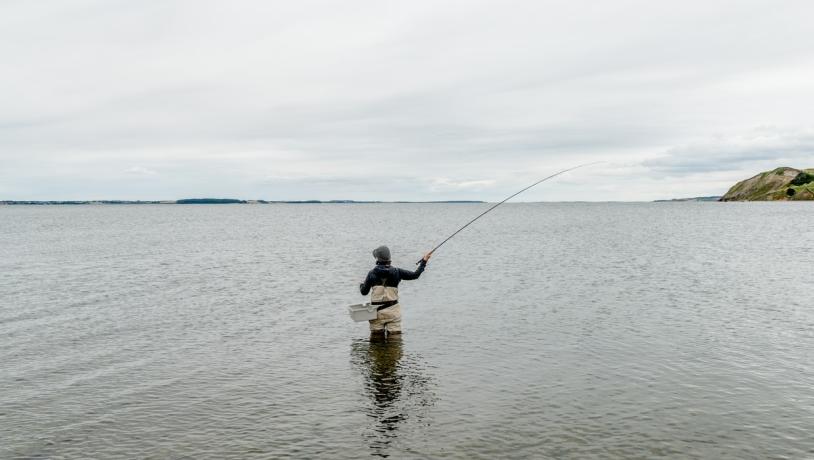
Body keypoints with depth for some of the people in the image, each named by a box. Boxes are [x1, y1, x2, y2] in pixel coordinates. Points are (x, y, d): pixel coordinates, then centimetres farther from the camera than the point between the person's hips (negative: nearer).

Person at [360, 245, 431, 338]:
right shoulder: (397, 272, -3)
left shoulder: (372, 273, -3)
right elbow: (415, 275, 2)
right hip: (393, 310, 0)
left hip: (376, 311, 0)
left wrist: (361, 285, 28)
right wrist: (424, 261, 14)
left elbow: (364, 292, 4)